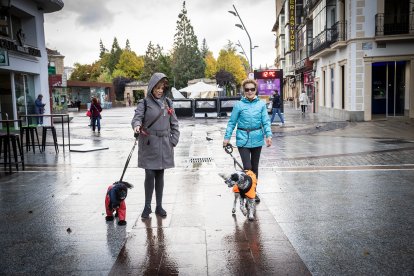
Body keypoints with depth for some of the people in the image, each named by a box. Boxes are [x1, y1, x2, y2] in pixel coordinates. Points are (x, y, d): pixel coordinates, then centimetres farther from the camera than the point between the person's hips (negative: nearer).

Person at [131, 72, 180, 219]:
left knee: (160, 175, 9)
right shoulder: (144, 103, -1)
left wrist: (174, 140, 3)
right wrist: (137, 125, -33)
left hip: (164, 145, 3)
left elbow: (174, 123, 11)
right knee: (150, 175, -3)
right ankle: (147, 206, 11)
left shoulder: (168, 102, 9)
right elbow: (137, 117, -10)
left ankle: (159, 206, 19)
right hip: (149, 144, -3)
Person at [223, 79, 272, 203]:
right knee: (247, 167, -11)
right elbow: (232, 122, 1)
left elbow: (266, 121, 2)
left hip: (257, 139, 3)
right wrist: (227, 137, -3)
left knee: (255, 167, 15)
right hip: (243, 140, -3)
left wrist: (268, 135, -11)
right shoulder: (239, 105, -3)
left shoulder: (261, 104, 2)